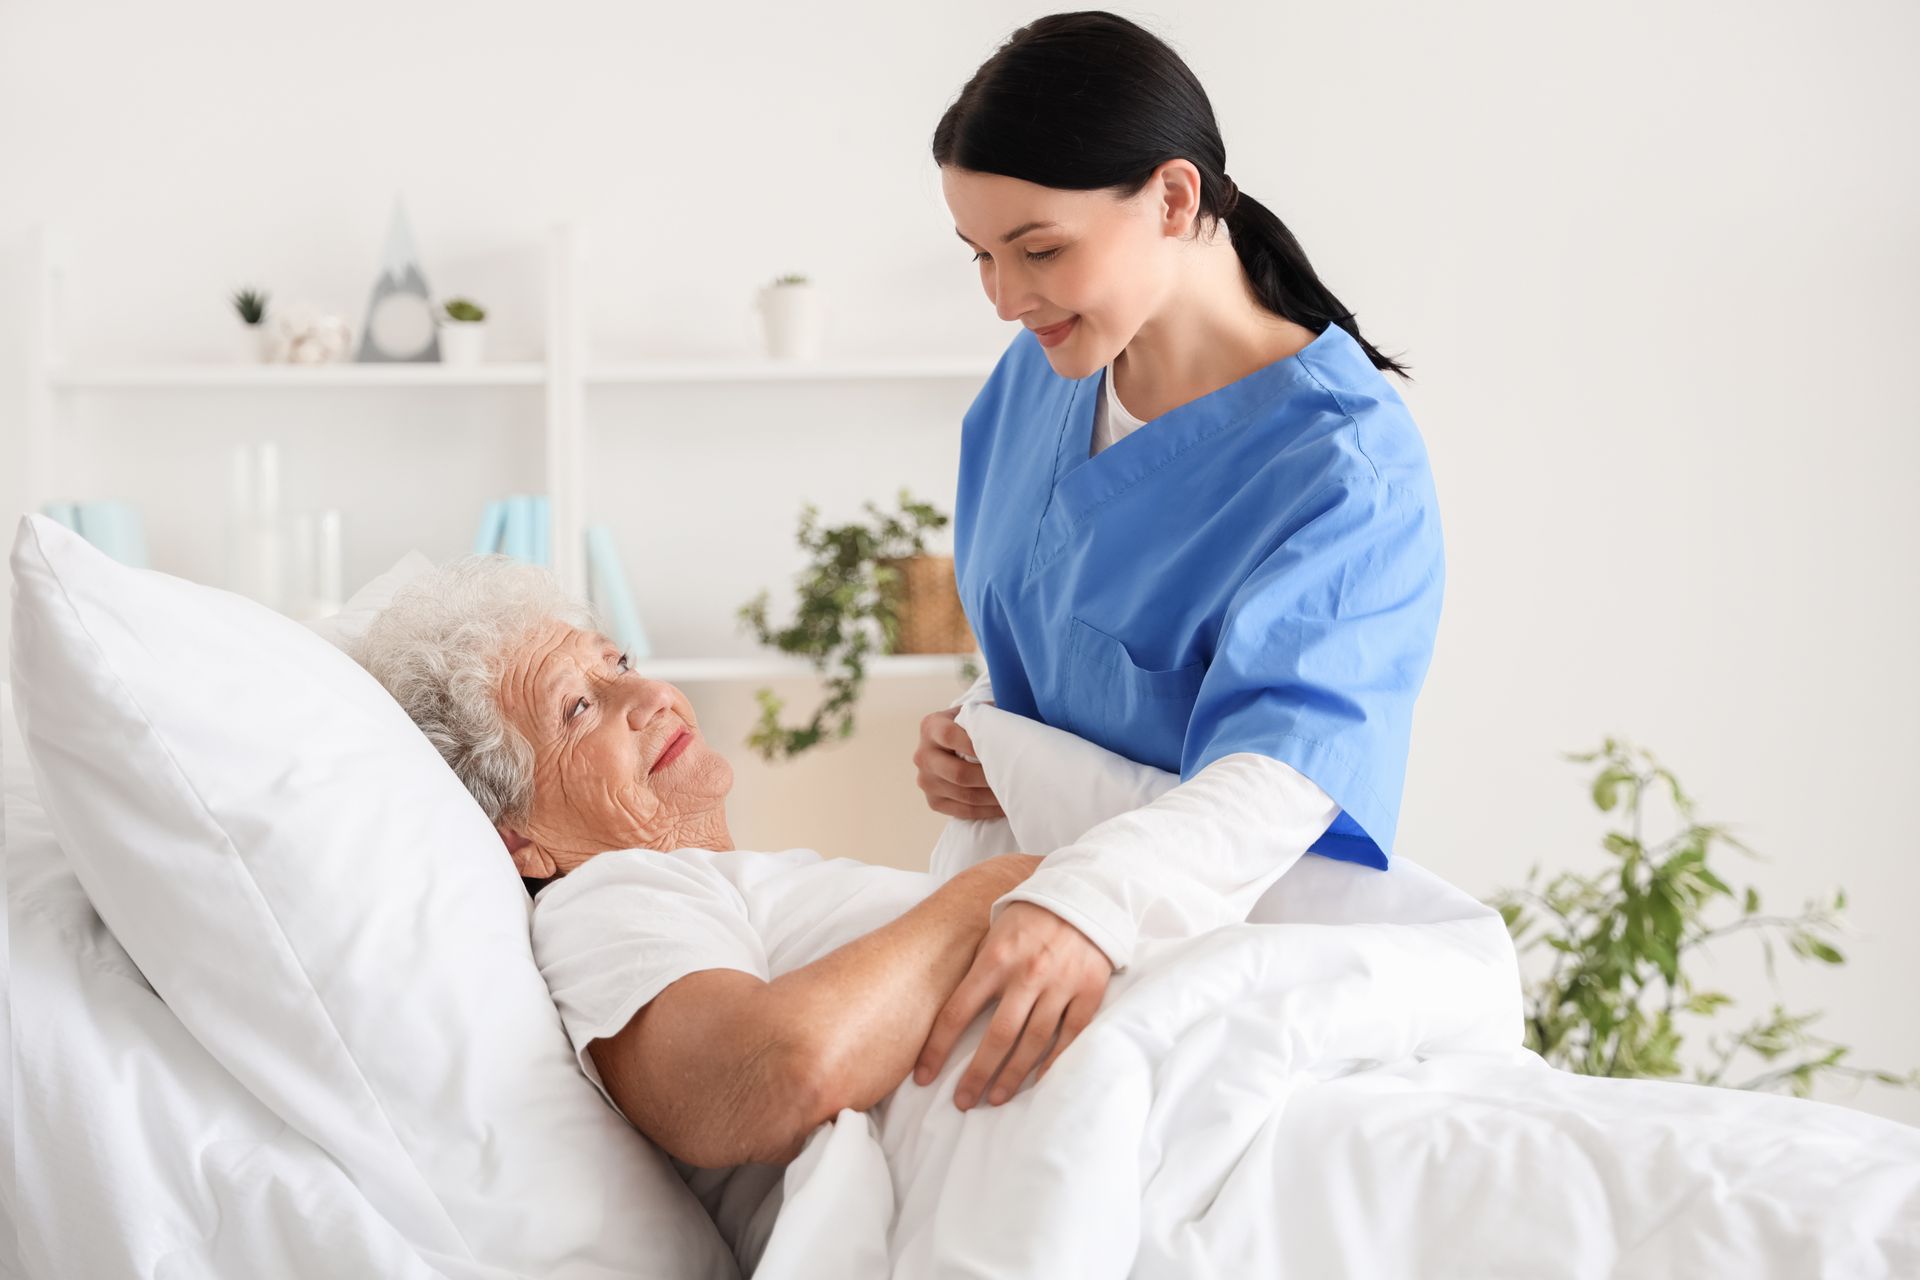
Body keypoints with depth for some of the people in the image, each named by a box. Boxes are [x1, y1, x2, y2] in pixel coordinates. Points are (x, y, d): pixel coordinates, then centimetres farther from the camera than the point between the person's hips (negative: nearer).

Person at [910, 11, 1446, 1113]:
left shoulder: (1347, 464, -20)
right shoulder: (1037, 381, 4)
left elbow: (1286, 769, -35)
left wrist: (1091, 903, -53)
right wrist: (977, 734, -3)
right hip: (1015, 899, 6)